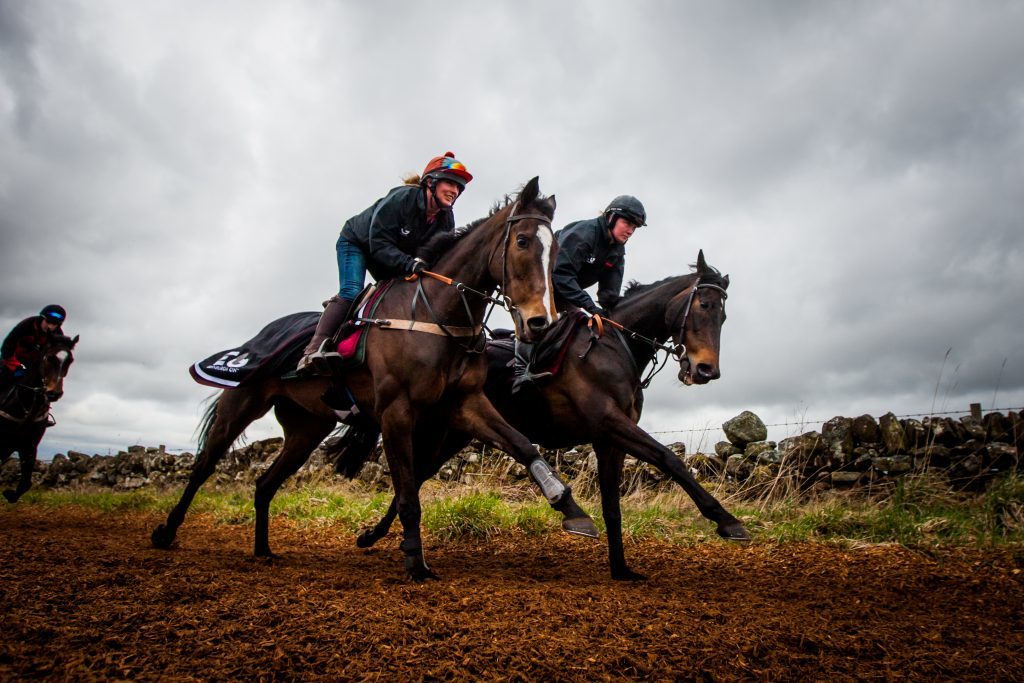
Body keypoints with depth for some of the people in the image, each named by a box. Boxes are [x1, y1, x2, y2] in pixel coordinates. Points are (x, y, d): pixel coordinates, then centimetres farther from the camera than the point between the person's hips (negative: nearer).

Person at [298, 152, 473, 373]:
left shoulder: (446, 219, -16)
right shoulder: (401, 198, -35)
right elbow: (379, 245, -37)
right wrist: (409, 264, -49)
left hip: (395, 253, 7)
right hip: (356, 243, -7)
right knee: (351, 293, -23)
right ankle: (314, 350, -27)